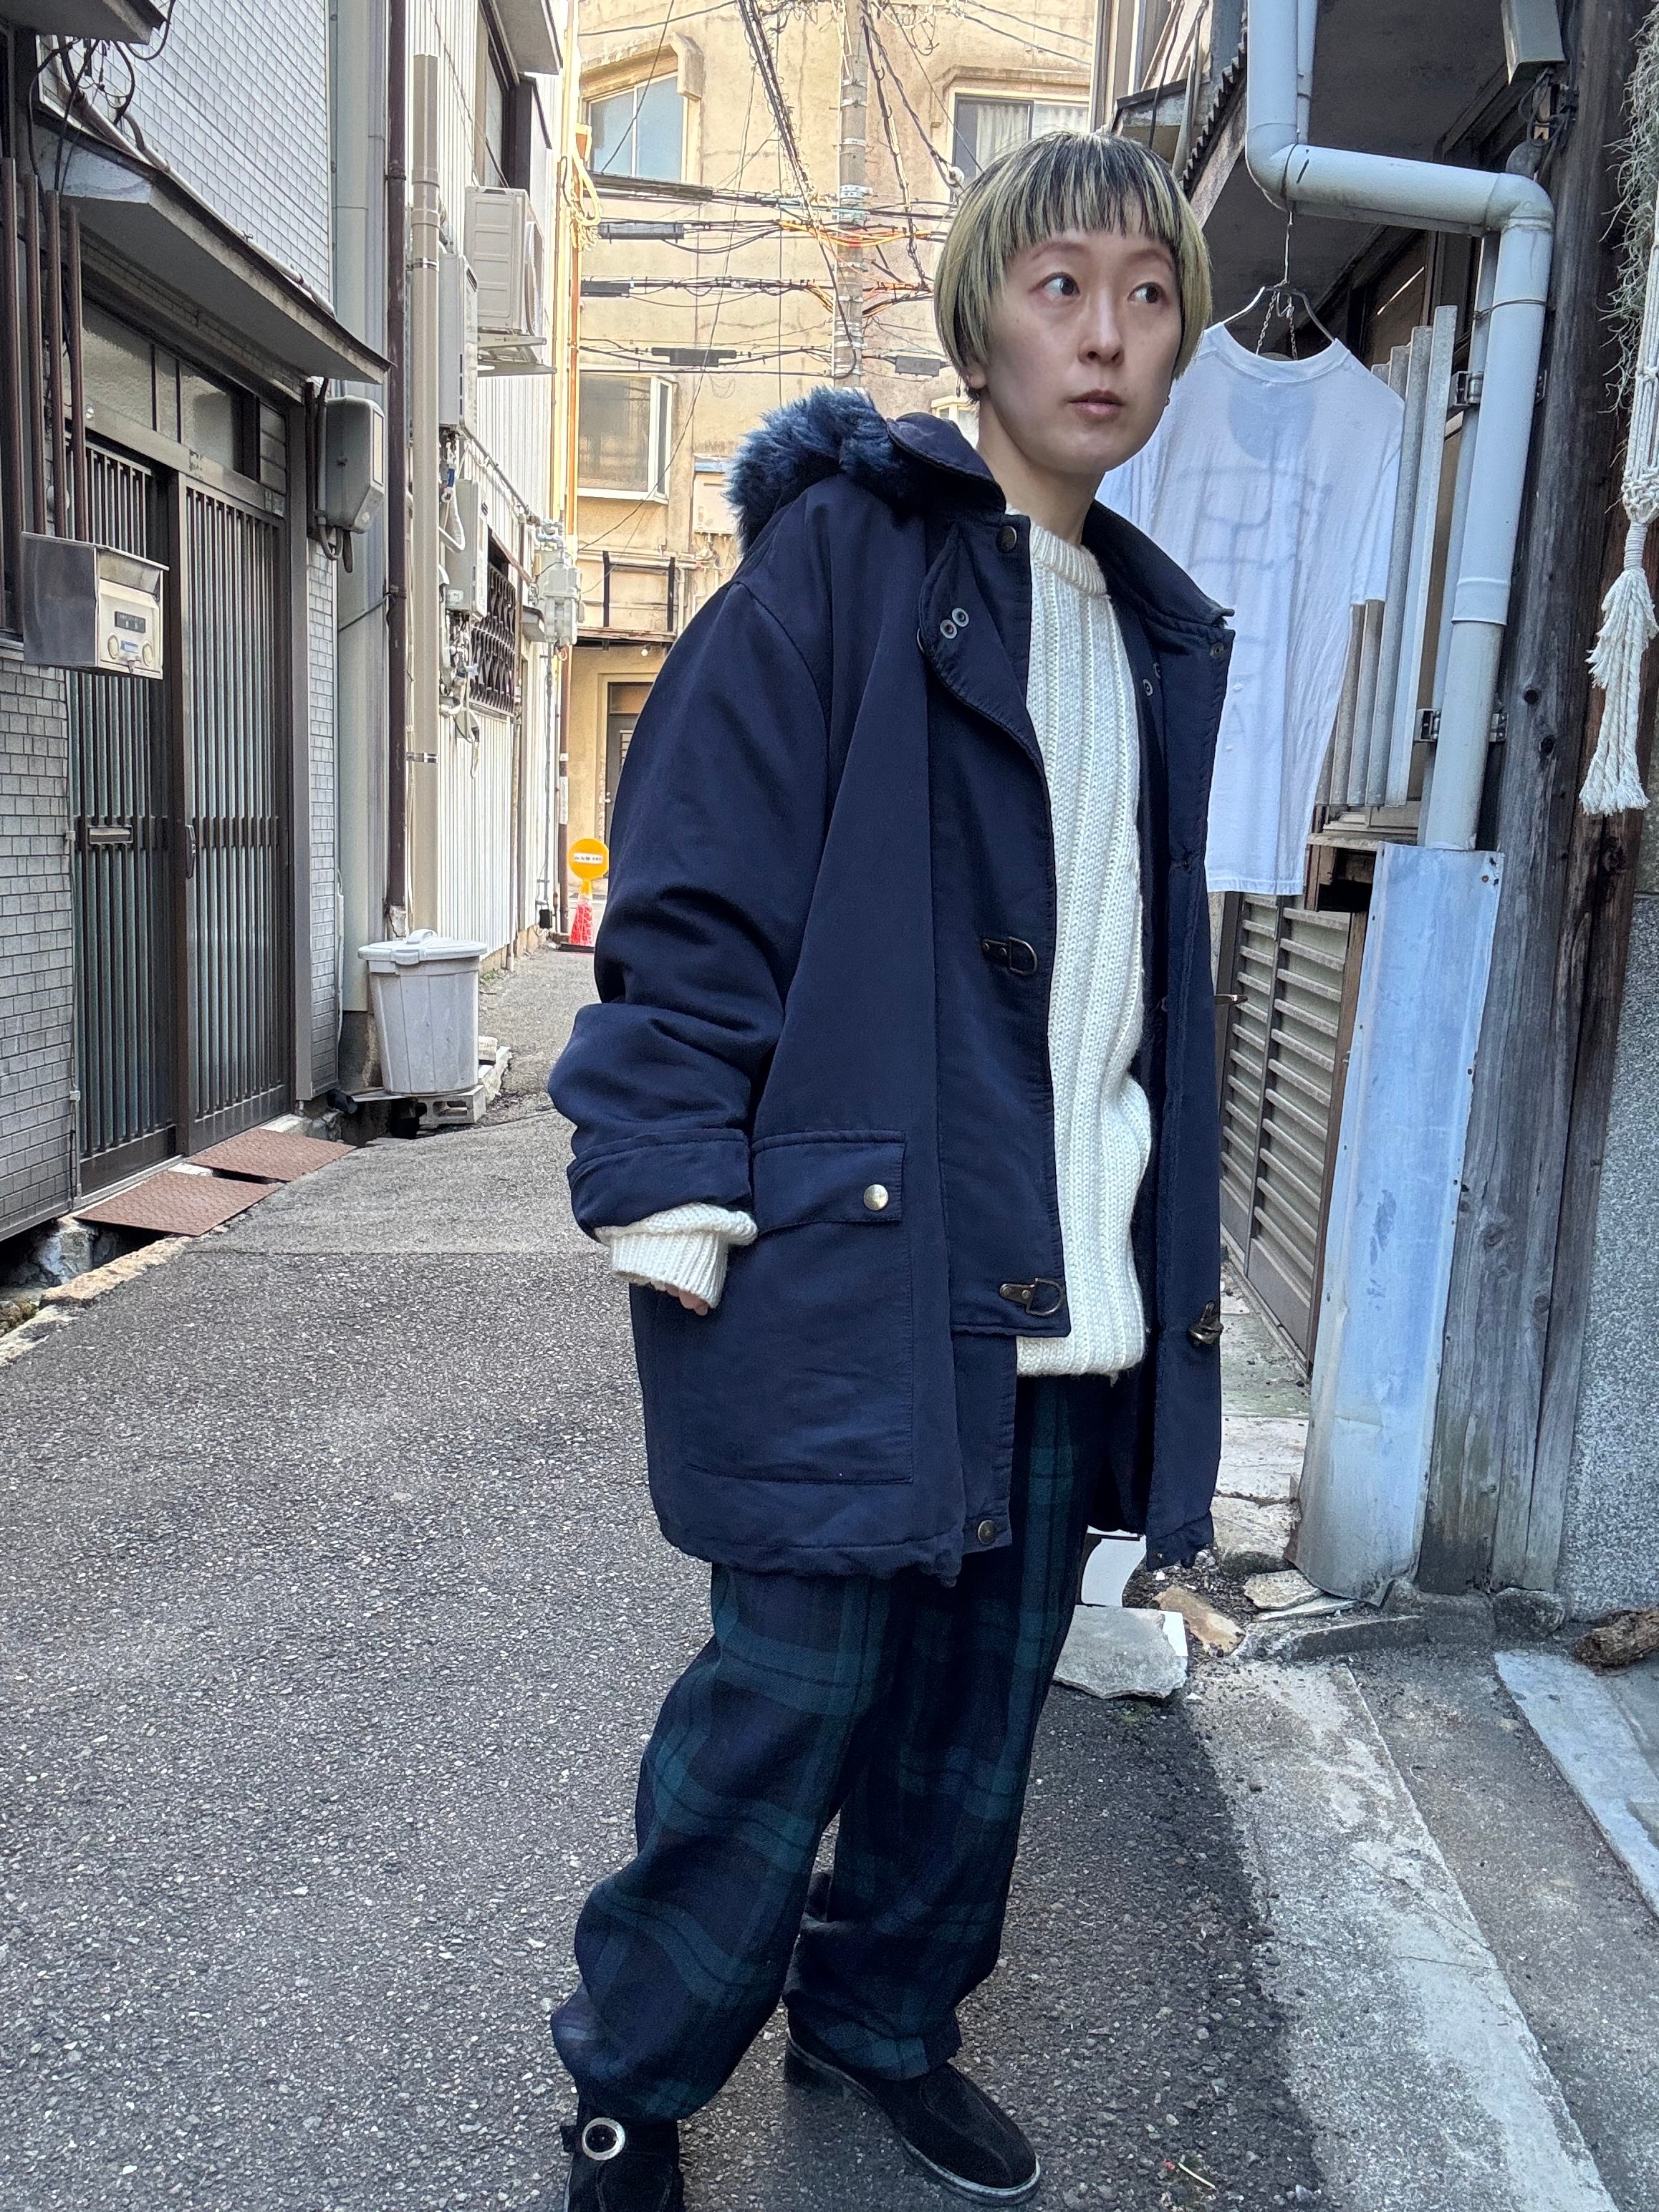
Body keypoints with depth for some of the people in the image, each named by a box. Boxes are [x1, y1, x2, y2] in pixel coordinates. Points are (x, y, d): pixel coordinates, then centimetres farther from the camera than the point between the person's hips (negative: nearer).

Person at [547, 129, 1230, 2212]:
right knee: (792, 1692, 1)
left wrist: (1180, 1246, 16)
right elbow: (692, 887, -10)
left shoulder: (1156, 636, 17)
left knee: (981, 1700, 16)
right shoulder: (846, 558, -4)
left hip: (1074, 1293, 7)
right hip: (860, 1260, -6)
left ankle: (883, 2016, 40)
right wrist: (676, 1194, -17)